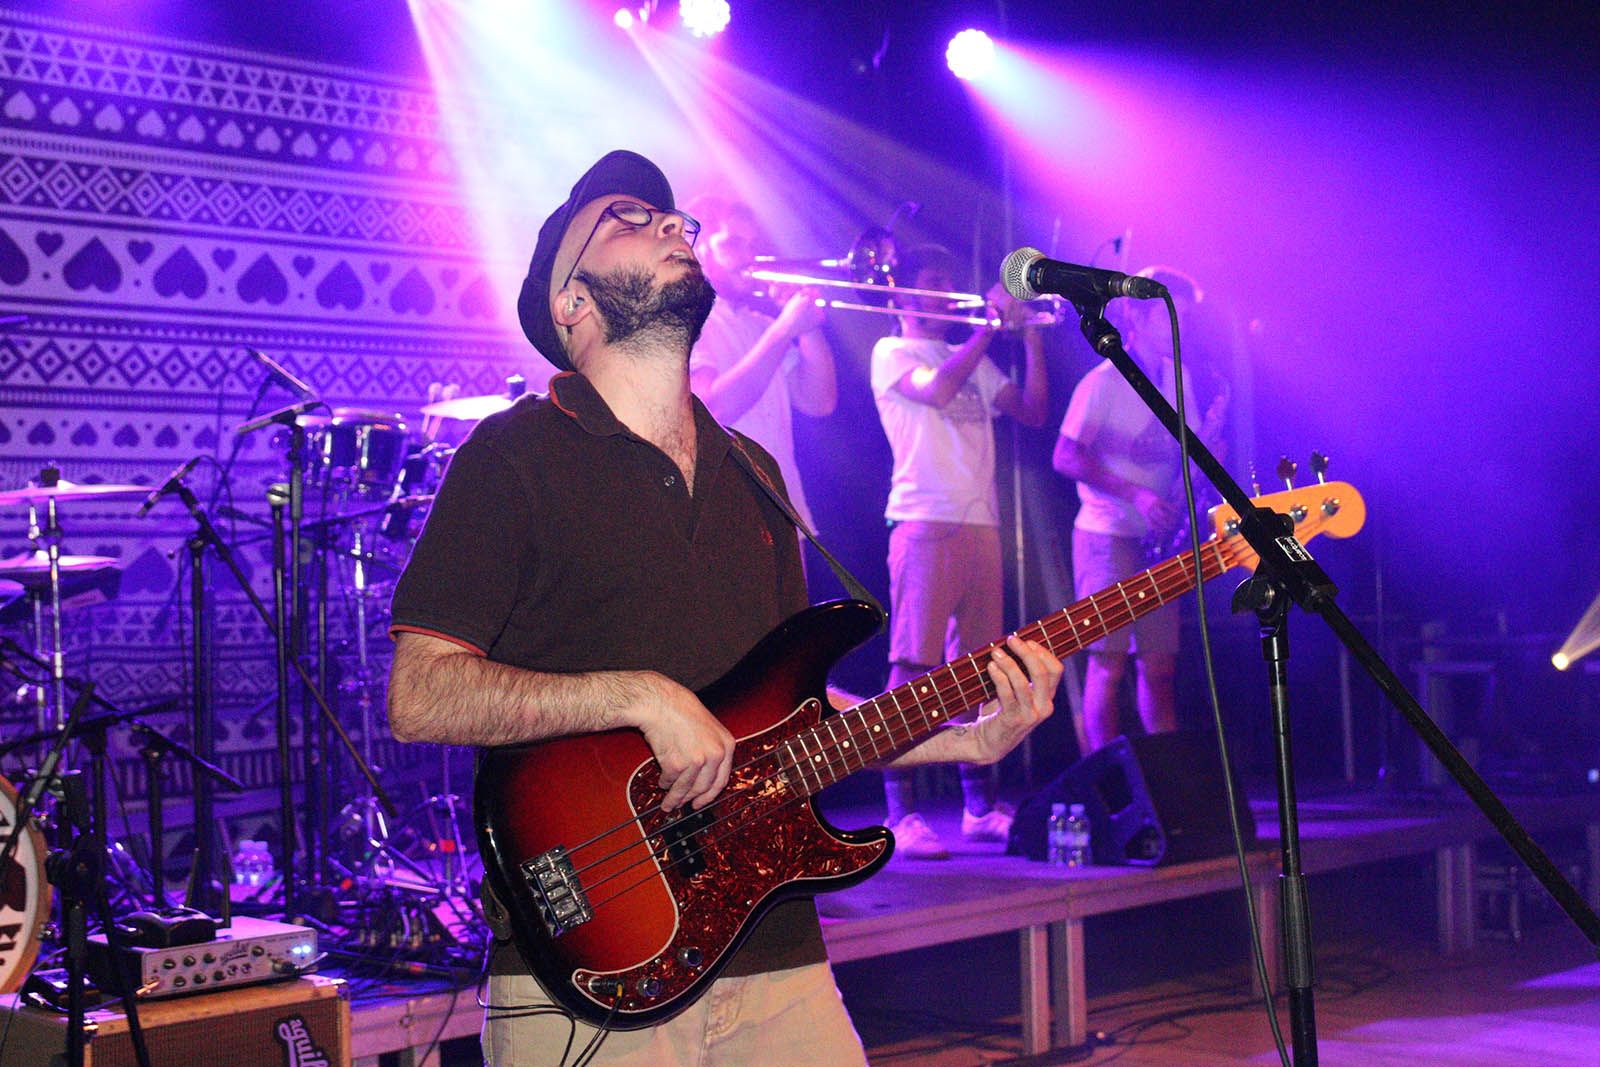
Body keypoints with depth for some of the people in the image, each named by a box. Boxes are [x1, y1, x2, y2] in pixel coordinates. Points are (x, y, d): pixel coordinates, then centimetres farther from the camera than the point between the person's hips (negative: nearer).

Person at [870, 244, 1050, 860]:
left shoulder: (974, 361, 24)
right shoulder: (892, 352, 4)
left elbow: (1033, 412, 15)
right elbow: (936, 390, -17)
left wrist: (1030, 335, 7)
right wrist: (990, 325, -10)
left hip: (980, 527, 7)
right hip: (925, 524, -7)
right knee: (912, 668, -11)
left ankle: (980, 806, 13)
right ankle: (902, 814, -11)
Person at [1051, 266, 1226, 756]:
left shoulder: (1177, 379, 13)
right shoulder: (1104, 381, -8)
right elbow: (1065, 458, -13)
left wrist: (1208, 432, -5)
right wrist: (1135, 494, -21)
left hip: (1158, 541, 6)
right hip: (1108, 536, -6)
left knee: (1159, 666, 6)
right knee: (1108, 662, -6)